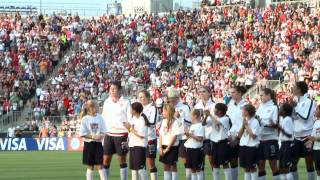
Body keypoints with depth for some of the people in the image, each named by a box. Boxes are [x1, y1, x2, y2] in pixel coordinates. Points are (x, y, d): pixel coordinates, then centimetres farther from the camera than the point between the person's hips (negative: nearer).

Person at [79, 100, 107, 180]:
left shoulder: (100, 118, 1)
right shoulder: (85, 119, -7)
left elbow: (103, 131, 5)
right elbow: (82, 134, -9)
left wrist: (101, 136, -16)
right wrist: (93, 137, -19)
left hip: (98, 144, 2)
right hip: (89, 144, -2)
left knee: (100, 166, 0)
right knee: (90, 167, 7)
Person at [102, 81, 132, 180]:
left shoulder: (125, 102, -3)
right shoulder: (107, 102, 9)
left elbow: (130, 119, -3)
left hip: (121, 134, -3)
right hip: (109, 133, 4)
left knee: (122, 159, 4)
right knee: (106, 159, 1)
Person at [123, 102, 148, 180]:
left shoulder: (142, 120, -13)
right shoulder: (134, 118, 13)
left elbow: (141, 135, -20)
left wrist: (131, 128, -13)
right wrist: (128, 127, 3)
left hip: (140, 146, -9)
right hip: (132, 145, 9)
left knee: (140, 167, -15)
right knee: (133, 168, 12)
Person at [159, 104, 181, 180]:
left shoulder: (174, 122, -12)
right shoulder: (163, 121, 7)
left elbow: (174, 136, -15)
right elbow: (161, 135, 7)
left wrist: (168, 148, -14)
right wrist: (161, 147, -2)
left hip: (172, 147, -6)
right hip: (164, 146, 6)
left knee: (173, 165, 1)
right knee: (166, 166, 8)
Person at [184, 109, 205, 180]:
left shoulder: (200, 126, -12)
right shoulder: (192, 126, 15)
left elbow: (200, 138, -19)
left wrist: (190, 135, -21)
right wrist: (187, 135, 2)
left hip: (197, 149, -8)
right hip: (190, 148, 8)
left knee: (198, 169, -2)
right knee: (192, 169, 11)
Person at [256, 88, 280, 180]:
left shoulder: (273, 107, -5)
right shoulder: (260, 107, 12)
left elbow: (276, 124, -11)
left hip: (270, 139, -6)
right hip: (260, 138, 6)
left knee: (273, 165, 0)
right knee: (260, 165, 9)